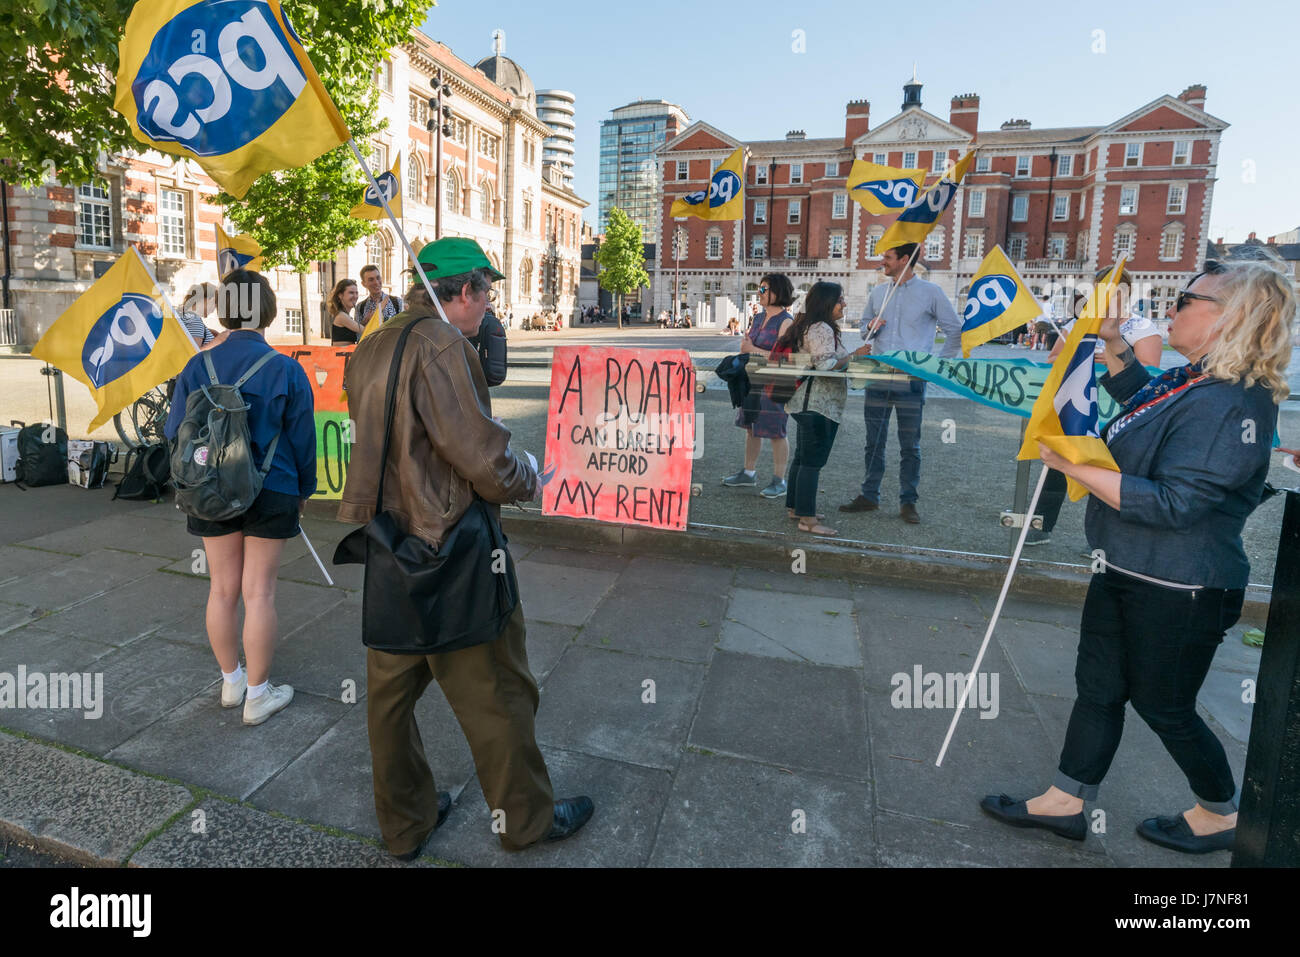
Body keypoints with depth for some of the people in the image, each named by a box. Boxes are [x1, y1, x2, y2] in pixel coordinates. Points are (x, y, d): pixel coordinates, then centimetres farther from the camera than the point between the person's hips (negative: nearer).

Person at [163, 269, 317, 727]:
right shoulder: (286, 369, -9)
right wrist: (304, 489, 8)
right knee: (258, 592, 4)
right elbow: (302, 437, -4)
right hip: (271, 493, -3)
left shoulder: (198, 367, -3)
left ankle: (231, 682, 30)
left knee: (222, 588, 15)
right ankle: (258, 694, 15)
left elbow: (175, 433, 2)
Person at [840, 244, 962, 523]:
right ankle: (869, 496, 18)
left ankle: (908, 502, 12)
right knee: (874, 442, 8)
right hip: (877, 379, 4)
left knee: (910, 446, 3)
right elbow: (864, 325, 23)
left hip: (911, 382, -4)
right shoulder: (878, 292, 12)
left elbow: (955, 332, 5)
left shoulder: (930, 293, 0)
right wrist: (869, 328, -1)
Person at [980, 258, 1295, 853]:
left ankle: (1221, 815, 39)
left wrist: (1074, 465, -26)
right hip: (1126, 573, 10)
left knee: (1163, 706, 11)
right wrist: (1114, 341, 16)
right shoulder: (1194, 381, 6)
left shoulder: (1229, 405, -25)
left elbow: (1170, 504, -30)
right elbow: (1138, 399, 29)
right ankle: (1066, 803, 30)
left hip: (1177, 592, -9)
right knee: (1099, 687, 16)